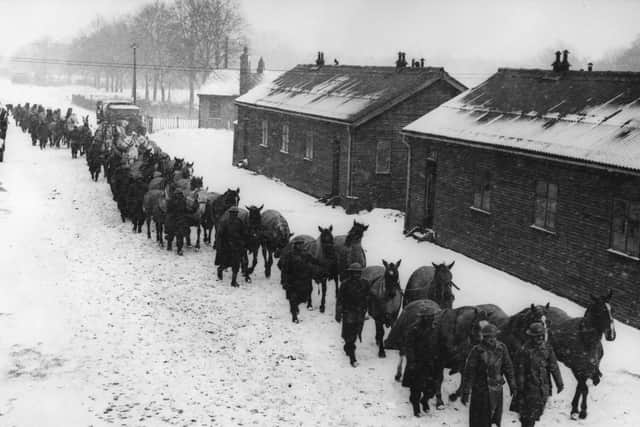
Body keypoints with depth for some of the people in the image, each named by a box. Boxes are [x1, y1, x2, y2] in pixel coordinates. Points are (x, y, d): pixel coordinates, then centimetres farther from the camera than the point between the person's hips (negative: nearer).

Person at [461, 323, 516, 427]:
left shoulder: (501, 348, -1)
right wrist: (465, 392, -14)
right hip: (480, 390, -4)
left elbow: (508, 367, 9)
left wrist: (512, 385, 8)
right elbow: (469, 371, -12)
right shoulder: (477, 350, -14)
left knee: (496, 418, 14)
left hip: (497, 390, 4)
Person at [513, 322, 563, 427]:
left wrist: (559, 383, 6)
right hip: (530, 386, -5)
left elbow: (554, 367, 7)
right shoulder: (524, 350, -13)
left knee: (538, 411, 14)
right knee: (528, 412, -2)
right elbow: (519, 370, -11)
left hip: (544, 386, 5)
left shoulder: (547, 348, 2)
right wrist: (520, 387, -11)